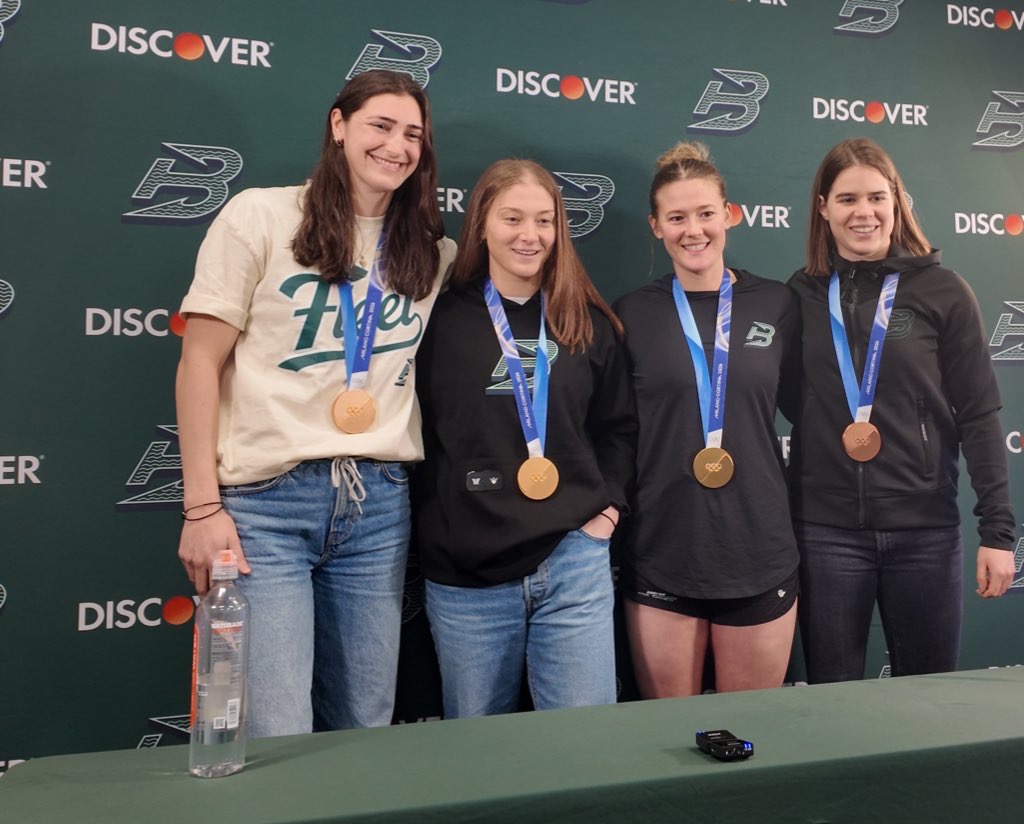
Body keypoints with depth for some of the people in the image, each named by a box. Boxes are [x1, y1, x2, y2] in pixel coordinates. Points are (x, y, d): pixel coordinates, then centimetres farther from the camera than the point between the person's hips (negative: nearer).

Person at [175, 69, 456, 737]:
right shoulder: (261, 217, 0)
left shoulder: (433, 254, 11)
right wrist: (202, 506, -6)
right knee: (276, 740, -3)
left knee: (366, 730, 10)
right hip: (265, 501, -3)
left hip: (380, 504, 4)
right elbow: (201, 362, -1)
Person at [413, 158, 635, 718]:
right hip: (465, 573, -1)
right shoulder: (443, 319, -1)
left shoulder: (588, 322, 7)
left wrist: (608, 508, 4)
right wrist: (431, 525, -3)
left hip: (574, 563, 1)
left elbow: (616, 426, 15)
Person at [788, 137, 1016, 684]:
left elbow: (978, 415, -2)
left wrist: (997, 528, -5)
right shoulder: (800, 295, 3)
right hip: (825, 530, 1)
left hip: (925, 529, -1)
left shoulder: (942, 291, -2)